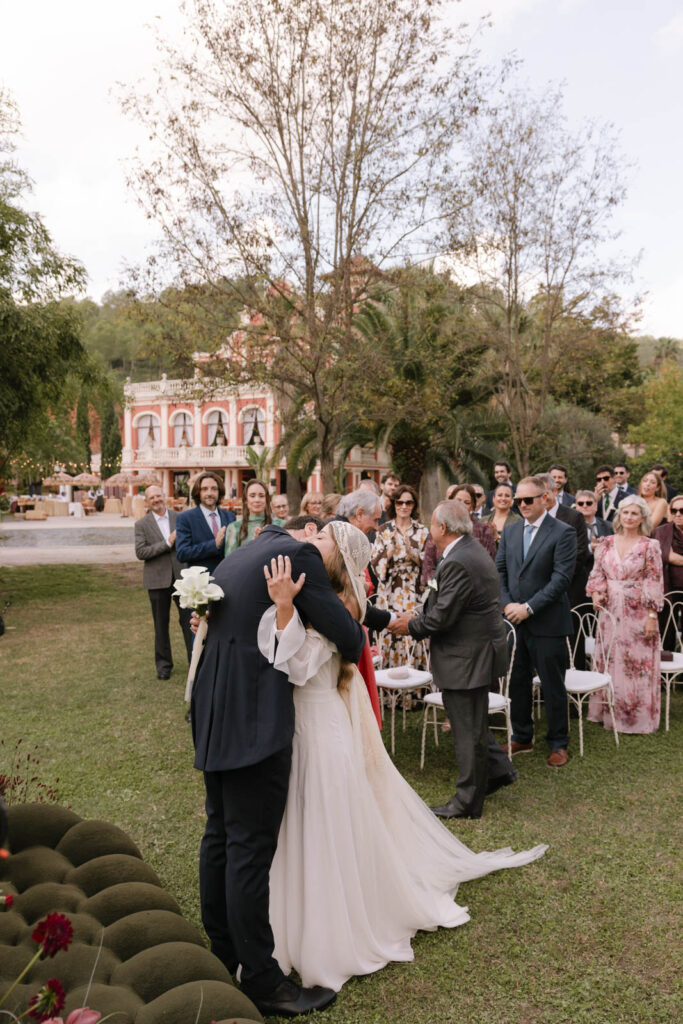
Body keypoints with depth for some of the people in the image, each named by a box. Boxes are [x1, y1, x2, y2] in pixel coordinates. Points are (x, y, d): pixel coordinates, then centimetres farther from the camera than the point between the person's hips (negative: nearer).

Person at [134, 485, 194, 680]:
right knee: (161, 624, 10)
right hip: (158, 579, -1)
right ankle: (163, 664, 22)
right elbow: (140, 552, -11)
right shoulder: (142, 524, -1)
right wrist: (167, 543, -18)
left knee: (188, 619, 3)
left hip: (181, 576, 1)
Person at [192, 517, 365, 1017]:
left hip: (214, 716, 9)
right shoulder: (299, 553, -9)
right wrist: (358, 638, 13)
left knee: (221, 835, 19)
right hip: (256, 723, -9)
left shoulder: (236, 558, 17)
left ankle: (219, 955, 35)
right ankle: (262, 981, 14)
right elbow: (347, 636, -10)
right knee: (251, 848, 0)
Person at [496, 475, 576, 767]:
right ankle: (522, 738, 30)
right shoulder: (510, 530, 9)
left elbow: (561, 577, -15)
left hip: (547, 623, -5)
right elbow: (499, 570, 9)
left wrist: (528, 607, -18)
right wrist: (507, 604, -6)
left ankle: (558, 743, 23)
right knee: (517, 683, 14)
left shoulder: (563, 533, -8)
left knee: (552, 687, 7)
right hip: (514, 621, 5)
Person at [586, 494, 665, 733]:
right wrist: (596, 593, -9)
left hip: (638, 614, -3)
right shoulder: (606, 543, 6)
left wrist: (652, 616, -11)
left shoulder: (650, 546, -4)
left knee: (638, 663, 0)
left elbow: (655, 583, -6)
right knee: (609, 661, 9)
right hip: (610, 612, 4)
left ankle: (638, 716, 13)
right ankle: (609, 712, 22)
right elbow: (597, 573, 10)